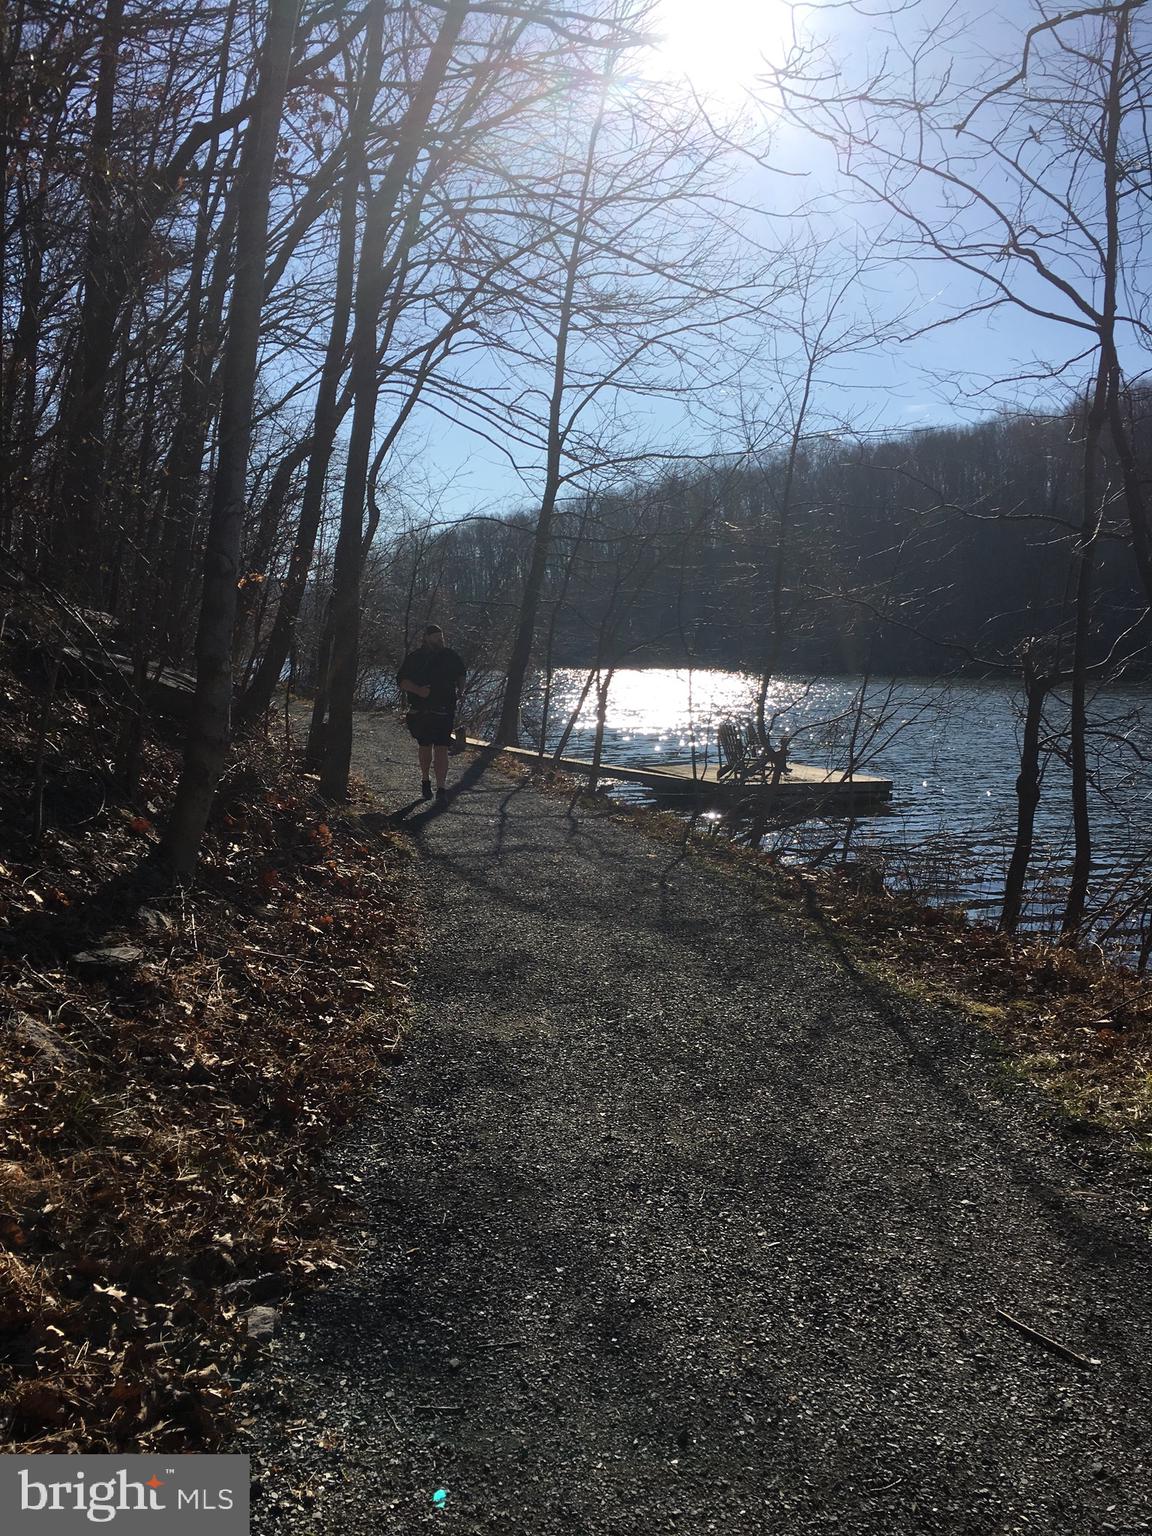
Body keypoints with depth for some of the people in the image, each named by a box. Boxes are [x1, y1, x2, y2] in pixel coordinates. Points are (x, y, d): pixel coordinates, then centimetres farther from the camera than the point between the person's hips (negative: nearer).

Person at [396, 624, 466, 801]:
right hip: (420, 712, 0)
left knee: (441, 749, -7)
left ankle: (441, 788, -8)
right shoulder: (413, 658, 1)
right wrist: (418, 690, -17)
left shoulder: (450, 657, 7)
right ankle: (425, 780, 32)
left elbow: (460, 675, 24)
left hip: (445, 712, 0)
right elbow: (401, 681, -2)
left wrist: (458, 690, 9)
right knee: (425, 747, 10)